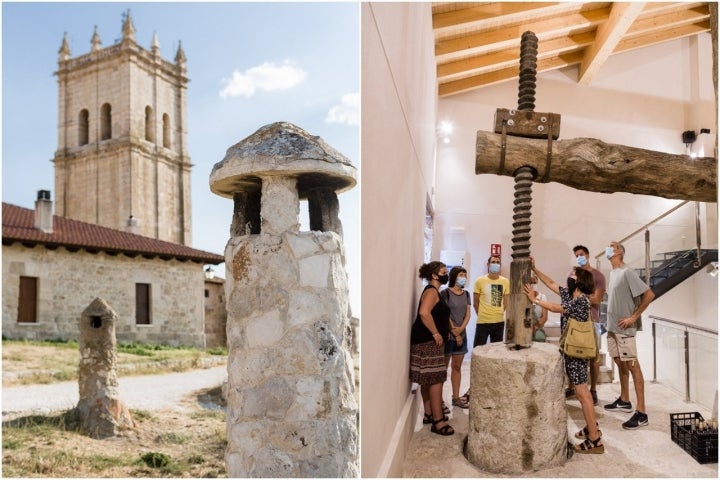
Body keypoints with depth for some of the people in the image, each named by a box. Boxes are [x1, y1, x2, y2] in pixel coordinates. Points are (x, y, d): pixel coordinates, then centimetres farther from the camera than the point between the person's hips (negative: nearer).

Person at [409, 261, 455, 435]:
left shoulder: (433, 291, 18)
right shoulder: (431, 291, -14)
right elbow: (424, 313, -30)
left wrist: (437, 333, 18)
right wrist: (436, 333, -24)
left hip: (428, 341, 11)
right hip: (428, 341, -11)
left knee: (428, 379, 15)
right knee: (436, 379, -9)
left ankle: (429, 414, 23)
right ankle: (438, 421, -7)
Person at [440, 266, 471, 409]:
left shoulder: (466, 294, 10)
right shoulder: (445, 293, -9)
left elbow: (468, 314, 6)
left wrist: (461, 329, -11)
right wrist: (454, 333, -11)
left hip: (462, 334, 6)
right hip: (448, 335, -6)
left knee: (457, 367, 11)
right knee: (443, 367, 0)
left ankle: (456, 397, 18)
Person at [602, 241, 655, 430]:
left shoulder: (627, 272, -15)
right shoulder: (612, 273, 12)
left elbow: (649, 294, -19)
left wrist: (633, 317, -17)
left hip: (624, 329, -9)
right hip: (613, 328, 9)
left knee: (632, 366, -6)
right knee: (620, 364, 17)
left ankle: (641, 413, -3)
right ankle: (624, 401, 31)